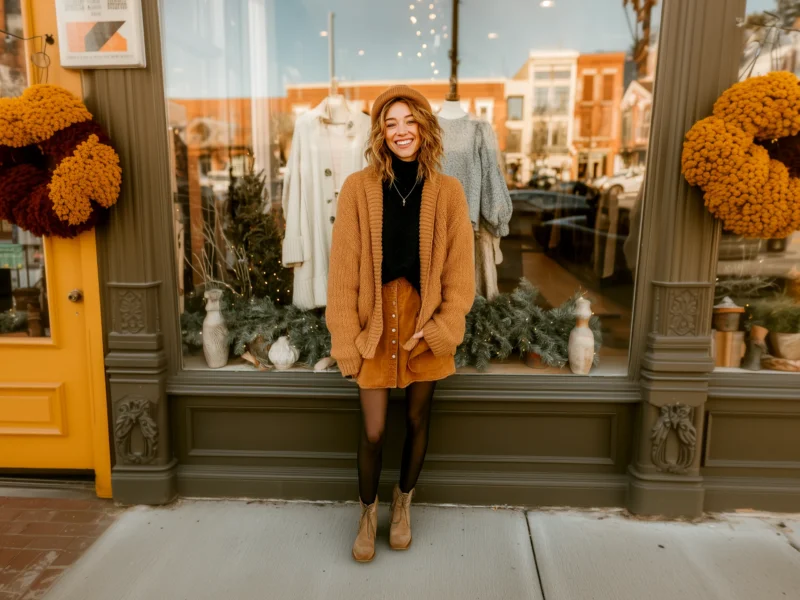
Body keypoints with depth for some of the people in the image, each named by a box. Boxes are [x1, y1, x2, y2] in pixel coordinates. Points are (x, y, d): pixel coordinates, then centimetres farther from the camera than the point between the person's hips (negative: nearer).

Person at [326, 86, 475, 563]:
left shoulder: (447, 191, -2)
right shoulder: (358, 188, -6)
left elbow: (460, 268, -1)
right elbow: (344, 269, -6)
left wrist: (442, 326, -9)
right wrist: (346, 337, -8)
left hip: (424, 321, 2)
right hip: (376, 321, -1)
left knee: (418, 420, 15)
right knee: (373, 431, 4)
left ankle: (403, 503, 42)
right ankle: (368, 512, 33)